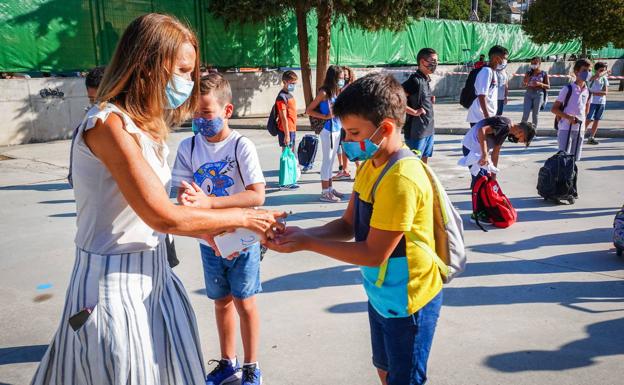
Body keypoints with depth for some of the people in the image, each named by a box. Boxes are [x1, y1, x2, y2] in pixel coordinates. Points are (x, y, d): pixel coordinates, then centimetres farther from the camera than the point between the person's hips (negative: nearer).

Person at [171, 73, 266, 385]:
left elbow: (257, 196, -23)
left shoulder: (241, 146, -16)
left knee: (244, 304, 8)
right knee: (221, 302, 18)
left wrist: (209, 201, -31)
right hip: (209, 242, 4)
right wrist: (188, 198, -32)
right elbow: (183, 193, -8)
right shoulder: (188, 147, -5)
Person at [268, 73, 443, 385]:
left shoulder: (401, 179, -29)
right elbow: (348, 225, 4)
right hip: (381, 294, 8)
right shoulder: (369, 166, 1)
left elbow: (373, 254, -25)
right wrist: (302, 233, -12)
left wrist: (307, 243, -21)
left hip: (407, 302, -8)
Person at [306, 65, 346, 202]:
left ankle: (330, 188, 24)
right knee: (327, 160, -2)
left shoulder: (337, 92, 9)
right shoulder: (324, 92, -13)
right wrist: (325, 116, -16)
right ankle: (325, 192, 4)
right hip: (328, 130, -8)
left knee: (331, 161, 14)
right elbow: (309, 110, -12)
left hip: (337, 129, 8)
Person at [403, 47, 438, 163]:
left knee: (424, 161, 17)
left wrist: (431, 100, 8)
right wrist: (414, 112, -20)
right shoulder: (415, 80, -17)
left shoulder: (426, 79, 11)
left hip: (428, 129, 9)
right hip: (416, 130, -9)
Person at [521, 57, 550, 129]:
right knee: (525, 114, -7)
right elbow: (523, 84, 6)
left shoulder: (544, 73, 2)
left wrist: (540, 84, -16)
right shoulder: (529, 73, 7)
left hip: (538, 94, -1)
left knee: (535, 114, 3)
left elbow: (548, 86, 1)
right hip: (528, 94, 1)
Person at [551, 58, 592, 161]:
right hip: (565, 129, -5)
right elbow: (554, 109, -9)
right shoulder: (568, 89, -8)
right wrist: (568, 117, -20)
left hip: (580, 130, 6)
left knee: (575, 158, 10)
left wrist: (581, 120, 11)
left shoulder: (588, 91, 7)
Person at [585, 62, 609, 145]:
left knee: (597, 120, 7)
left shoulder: (605, 79, 6)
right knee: (589, 120, -12)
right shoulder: (592, 78, -7)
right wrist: (605, 73, -13)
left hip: (601, 102, 5)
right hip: (592, 102, -5)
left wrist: (594, 93, -15)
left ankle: (591, 138, 15)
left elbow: (605, 92, -3)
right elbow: (598, 75, -32)